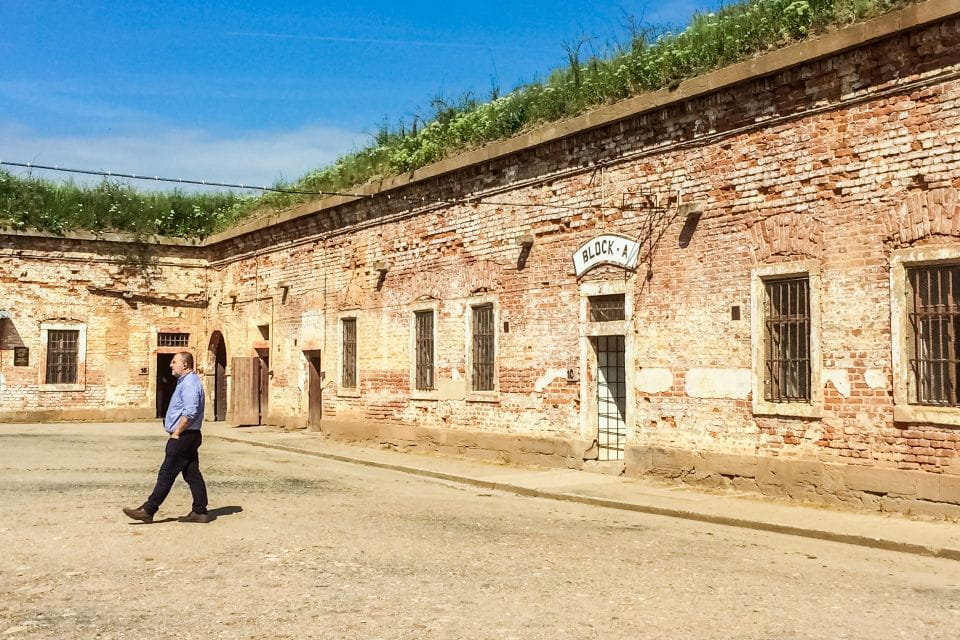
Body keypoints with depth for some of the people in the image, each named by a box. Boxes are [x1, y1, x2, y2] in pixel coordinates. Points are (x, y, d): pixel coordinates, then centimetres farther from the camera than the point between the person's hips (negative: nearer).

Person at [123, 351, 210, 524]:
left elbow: (190, 413, -25)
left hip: (183, 437, -10)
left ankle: (148, 510, -1)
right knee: (192, 474, 9)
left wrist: (176, 433, -17)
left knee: (166, 474, -5)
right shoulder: (186, 382, 18)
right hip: (188, 437, 10)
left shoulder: (190, 383, -15)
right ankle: (200, 511, 11)